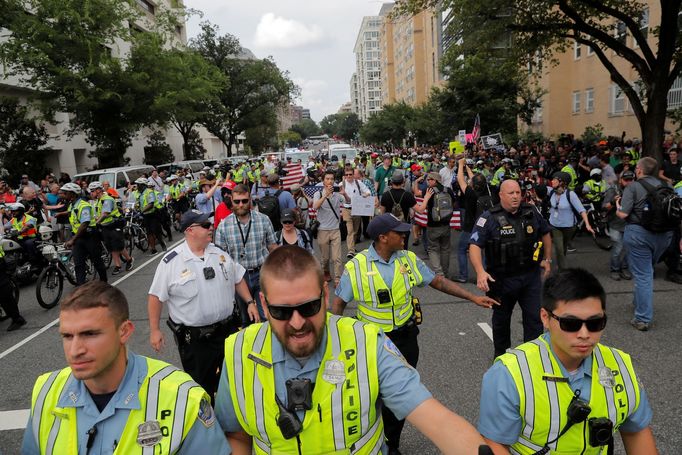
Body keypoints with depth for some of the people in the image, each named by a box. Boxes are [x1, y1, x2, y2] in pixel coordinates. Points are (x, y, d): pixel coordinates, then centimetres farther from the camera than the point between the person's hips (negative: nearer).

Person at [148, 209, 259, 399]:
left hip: (229, 329, 4)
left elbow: (238, 279, 11)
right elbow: (155, 297, -8)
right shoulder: (171, 262, -14)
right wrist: (155, 330, -8)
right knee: (201, 385, 13)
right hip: (194, 339, -4)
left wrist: (250, 302, 4)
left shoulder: (220, 253, 0)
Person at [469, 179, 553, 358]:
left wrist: (547, 259, 15)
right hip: (502, 279, -2)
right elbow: (475, 245, -22)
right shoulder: (489, 218, -14)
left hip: (531, 276, 2)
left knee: (535, 317, 3)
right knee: (501, 319, 16)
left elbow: (545, 233, 17)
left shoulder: (532, 212, 0)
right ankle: (501, 355, 37)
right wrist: (480, 271, -35)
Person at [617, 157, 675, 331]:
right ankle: (638, 302, 39)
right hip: (664, 234, 5)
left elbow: (622, 214, -16)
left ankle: (643, 319, 0)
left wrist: (617, 206, 4)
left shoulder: (633, 188, -9)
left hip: (639, 233, -5)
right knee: (646, 270, 24)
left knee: (642, 275, -1)